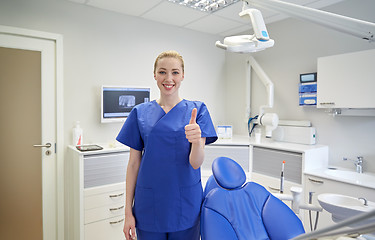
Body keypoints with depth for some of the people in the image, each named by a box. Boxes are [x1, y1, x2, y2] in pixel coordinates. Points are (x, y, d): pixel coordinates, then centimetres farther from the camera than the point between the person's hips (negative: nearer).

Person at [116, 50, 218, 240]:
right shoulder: (140, 112, 0)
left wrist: (196, 140, -32)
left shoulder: (197, 110, -4)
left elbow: (196, 163, -10)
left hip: (186, 205, 0)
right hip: (149, 206, 1)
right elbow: (134, 163, 2)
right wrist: (128, 211, 2)